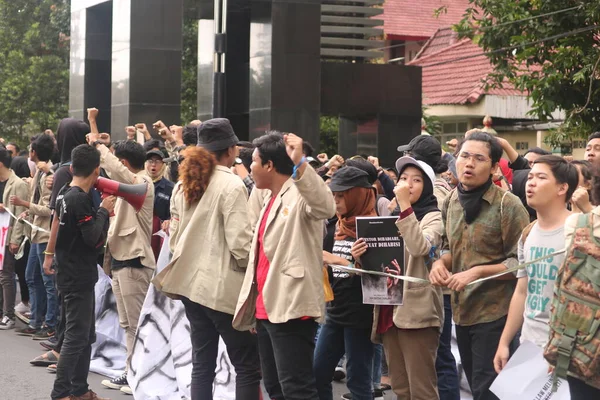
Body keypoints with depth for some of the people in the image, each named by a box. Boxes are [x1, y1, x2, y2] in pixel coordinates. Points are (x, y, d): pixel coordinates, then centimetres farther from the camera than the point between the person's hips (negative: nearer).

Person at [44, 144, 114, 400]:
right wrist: (104, 210, -11)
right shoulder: (81, 199, -20)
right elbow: (93, 238, -21)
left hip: (70, 273, 10)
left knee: (86, 335, 15)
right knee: (77, 337, -6)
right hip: (78, 277, -10)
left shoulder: (65, 194, 9)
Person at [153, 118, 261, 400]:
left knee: (202, 363, 12)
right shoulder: (231, 185, -13)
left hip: (191, 281, 8)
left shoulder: (184, 184, 11)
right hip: (224, 286, -8)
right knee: (248, 366, -2)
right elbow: (240, 243, -18)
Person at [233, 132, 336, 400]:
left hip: (291, 309, -10)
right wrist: (253, 305, 24)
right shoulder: (271, 199, 20)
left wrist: (300, 164, -42)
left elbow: (326, 207, -33)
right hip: (267, 309, 10)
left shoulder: (299, 194, -9)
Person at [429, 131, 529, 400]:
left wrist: (478, 272, -22)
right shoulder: (451, 201, 7)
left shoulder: (507, 205, -14)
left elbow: (522, 262, -14)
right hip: (461, 310, 7)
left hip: (494, 313, -7)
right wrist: (441, 262, -3)